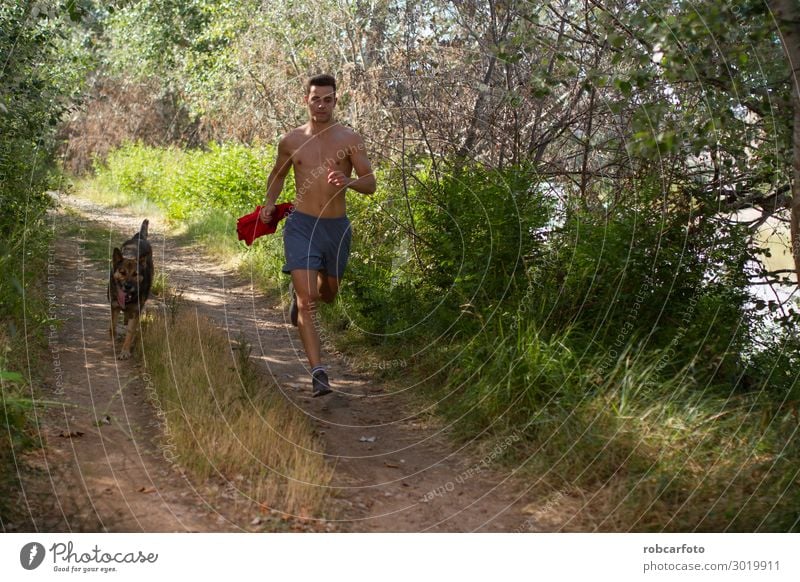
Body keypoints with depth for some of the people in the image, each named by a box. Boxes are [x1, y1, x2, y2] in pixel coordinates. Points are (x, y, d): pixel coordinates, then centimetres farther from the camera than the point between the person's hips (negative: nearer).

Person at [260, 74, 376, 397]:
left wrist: (348, 181, -26)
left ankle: (299, 293, 57)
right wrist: (270, 202, 3)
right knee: (308, 300, -13)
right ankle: (318, 372, -13)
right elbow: (278, 174, 20)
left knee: (328, 294, 21)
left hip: (337, 226, 2)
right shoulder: (291, 140, 3)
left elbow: (371, 183, -5)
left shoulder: (349, 139, -2)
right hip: (301, 225, -1)